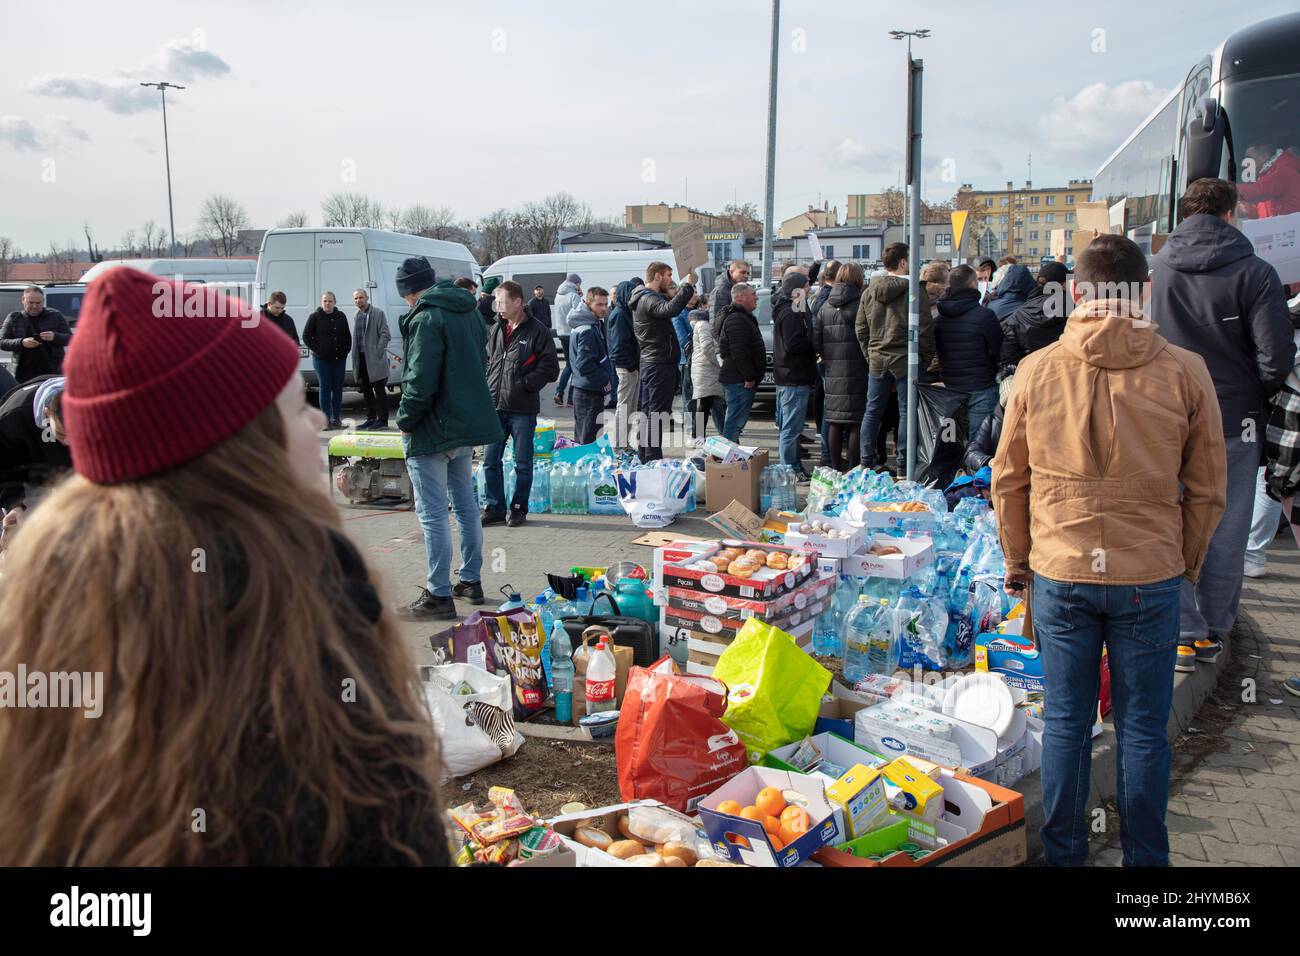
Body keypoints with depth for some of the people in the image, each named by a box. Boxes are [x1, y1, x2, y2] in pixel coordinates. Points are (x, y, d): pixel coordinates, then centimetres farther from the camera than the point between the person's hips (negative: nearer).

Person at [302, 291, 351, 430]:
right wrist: (317, 350, -9)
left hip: (339, 359, 4)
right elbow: (306, 336, 0)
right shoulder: (315, 317, -1)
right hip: (322, 359, -4)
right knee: (325, 388, -3)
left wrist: (346, 350, 6)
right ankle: (326, 420, 0)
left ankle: (336, 418, 13)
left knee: (338, 389, 6)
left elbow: (347, 336, 19)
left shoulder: (341, 317, 10)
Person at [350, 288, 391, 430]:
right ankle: (371, 418, 19)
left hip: (374, 359, -7)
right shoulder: (357, 316, 15)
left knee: (379, 390, -3)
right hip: (361, 357, 7)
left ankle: (382, 419, 1)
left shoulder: (378, 313, -6)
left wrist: (378, 352, -15)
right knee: (366, 390, 11)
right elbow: (355, 338, 19)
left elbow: (385, 334, -9)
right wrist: (355, 358, 10)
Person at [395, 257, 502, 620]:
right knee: (466, 505, 18)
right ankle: (470, 581, 28)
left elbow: (420, 381, -22)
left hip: (432, 430, -9)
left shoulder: (426, 318, -17)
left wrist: (405, 420, -9)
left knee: (433, 514, -4)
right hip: (467, 424, 9)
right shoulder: (469, 313, 12)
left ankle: (438, 596, 0)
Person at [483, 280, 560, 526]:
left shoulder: (537, 332, -6)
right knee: (490, 461, 7)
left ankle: (519, 508, 18)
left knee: (523, 463, 6)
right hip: (495, 406, 5)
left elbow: (550, 369, -8)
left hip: (523, 409, -5)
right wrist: (488, 387, 6)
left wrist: (523, 385, -13)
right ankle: (495, 508, 18)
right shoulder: (496, 330, 11)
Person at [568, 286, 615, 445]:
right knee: (589, 440, -5)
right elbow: (585, 365, -25)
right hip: (591, 394, -10)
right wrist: (606, 380, -14)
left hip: (582, 390, 10)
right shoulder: (587, 331, -20)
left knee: (581, 439, 18)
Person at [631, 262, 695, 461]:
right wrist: (687, 286, -29)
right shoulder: (649, 299, -17)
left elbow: (668, 304, 25)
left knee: (648, 411, 14)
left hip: (649, 363, 11)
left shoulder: (645, 298, 17)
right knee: (657, 412, -8)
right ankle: (653, 458, -7)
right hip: (660, 364, -11)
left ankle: (645, 457, 22)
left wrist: (685, 288, 11)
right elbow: (670, 309, -36)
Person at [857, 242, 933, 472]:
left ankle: (866, 462, 15)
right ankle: (904, 466, 4)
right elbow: (925, 329, -10)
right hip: (906, 361, -5)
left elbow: (861, 330, 10)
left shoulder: (869, 291, 7)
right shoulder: (914, 290, -10)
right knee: (907, 413, 2)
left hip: (877, 361, 5)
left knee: (872, 411, 13)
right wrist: (925, 360, 0)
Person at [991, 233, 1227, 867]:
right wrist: (1187, 564, 16)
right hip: (1150, 576, 0)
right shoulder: (1185, 372, -7)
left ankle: (1063, 855, 25)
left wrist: (1017, 564, 14)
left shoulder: (1036, 370, -5)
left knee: (1065, 722, 12)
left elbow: (1008, 480, 2)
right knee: (1143, 729, 12)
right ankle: (1144, 857, 26)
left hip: (1059, 574, 1)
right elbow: (1206, 489, 1)